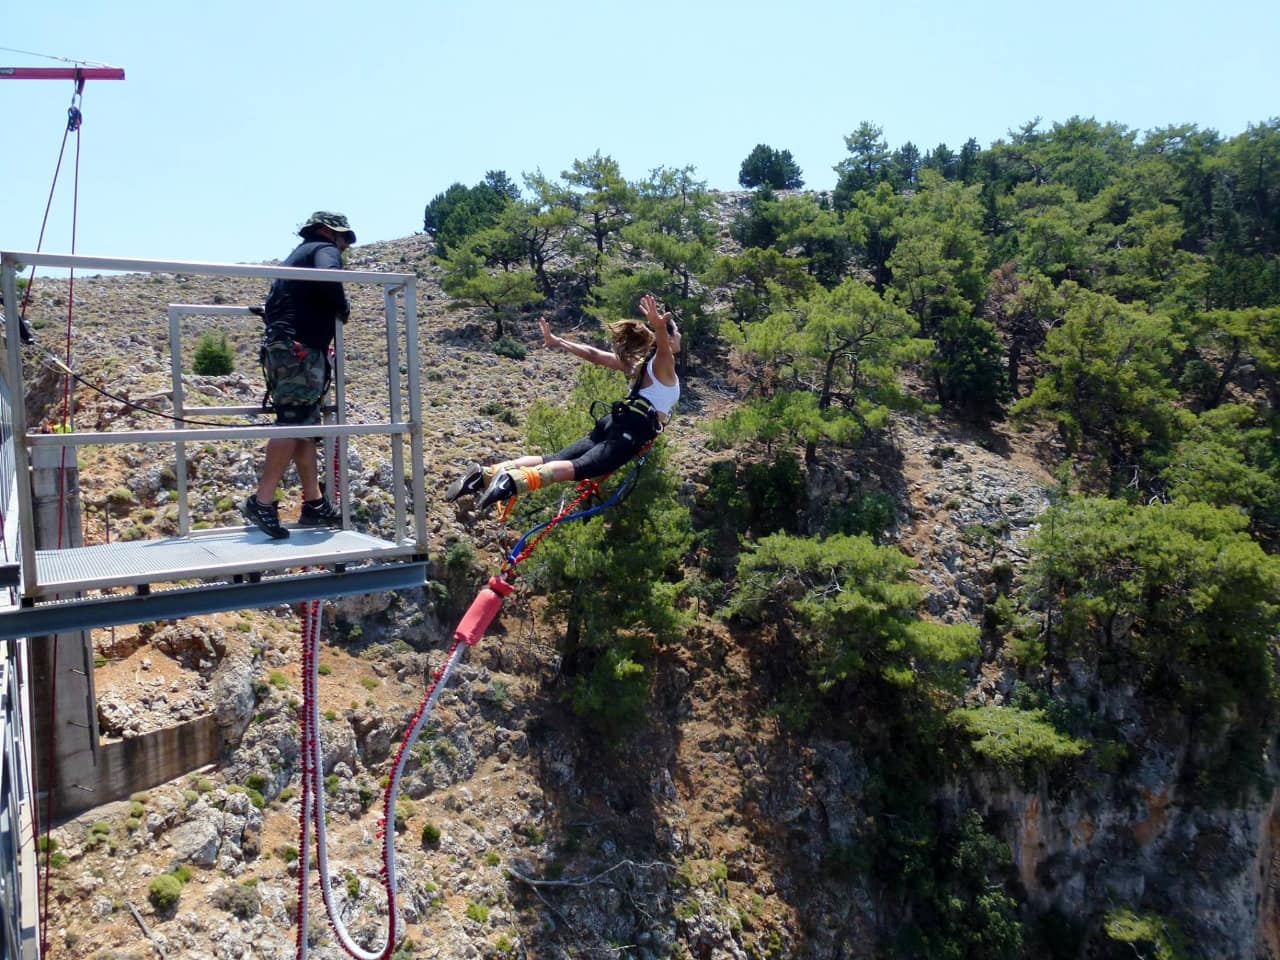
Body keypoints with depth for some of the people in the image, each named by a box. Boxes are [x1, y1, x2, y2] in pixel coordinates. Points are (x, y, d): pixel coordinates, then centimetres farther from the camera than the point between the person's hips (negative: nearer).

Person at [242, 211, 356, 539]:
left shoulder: (297, 255, 31)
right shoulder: (324, 249, 4)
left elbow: (270, 309, 28)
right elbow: (328, 278, -20)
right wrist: (343, 309, -5)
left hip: (279, 347, 10)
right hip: (300, 349, -10)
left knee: (306, 427, 7)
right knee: (293, 425, -15)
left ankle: (314, 504, 7)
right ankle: (261, 501, -20)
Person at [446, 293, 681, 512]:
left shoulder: (638, 360, 24)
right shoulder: (664, 363, 2)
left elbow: (593, 354, 24)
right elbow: (663, 348, -22)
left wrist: (556, 341, 33)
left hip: (616, 421, 8)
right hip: (634, 429, -8)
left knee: (553, 460, -1)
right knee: (579, 467, -26)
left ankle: (487, 474, -15)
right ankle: (513, 481, -47)